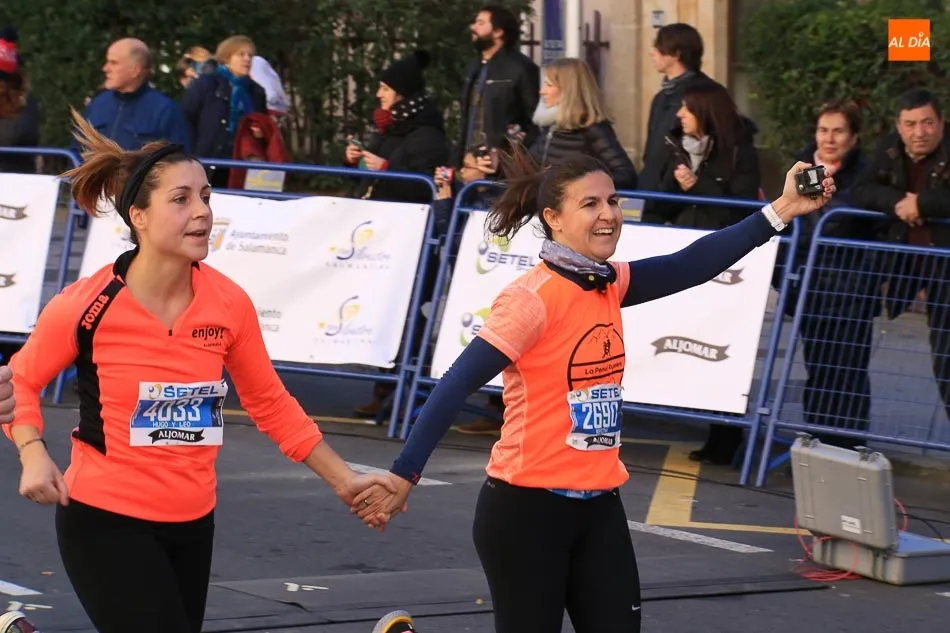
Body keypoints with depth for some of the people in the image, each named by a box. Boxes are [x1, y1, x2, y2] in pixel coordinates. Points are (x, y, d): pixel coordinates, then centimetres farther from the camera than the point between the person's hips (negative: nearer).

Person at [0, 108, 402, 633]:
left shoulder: (229, 304, -3)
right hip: (105, 524, -5)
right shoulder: (85, 307, -14)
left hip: (193, 524, 5)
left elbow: (269, 403, 10)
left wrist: (343, 480, 11)